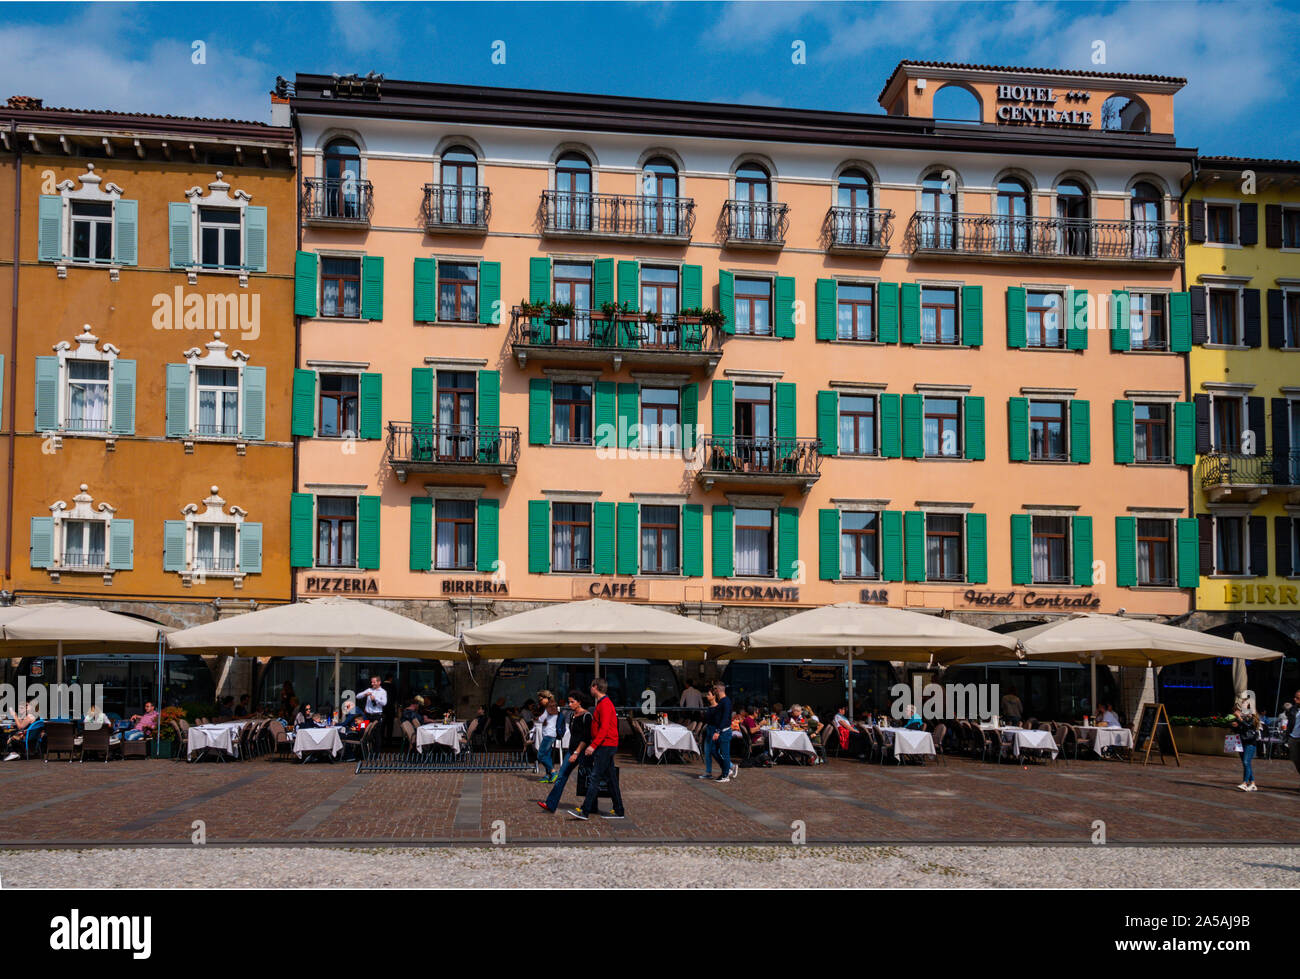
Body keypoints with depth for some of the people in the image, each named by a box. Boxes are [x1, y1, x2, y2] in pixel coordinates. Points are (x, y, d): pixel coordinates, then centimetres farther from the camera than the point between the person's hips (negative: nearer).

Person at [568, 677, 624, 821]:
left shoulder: (605, 704, -14)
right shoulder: (602, 703, 18)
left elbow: (604, 728, -22)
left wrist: (593, 745, -25)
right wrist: (594, 745, 20)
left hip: (605, 746, -10)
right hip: (605, 746, 10)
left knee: (594, 778, -12)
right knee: (611, 778, 10)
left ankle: (585, 811, -14)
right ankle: (618, 811, 13)